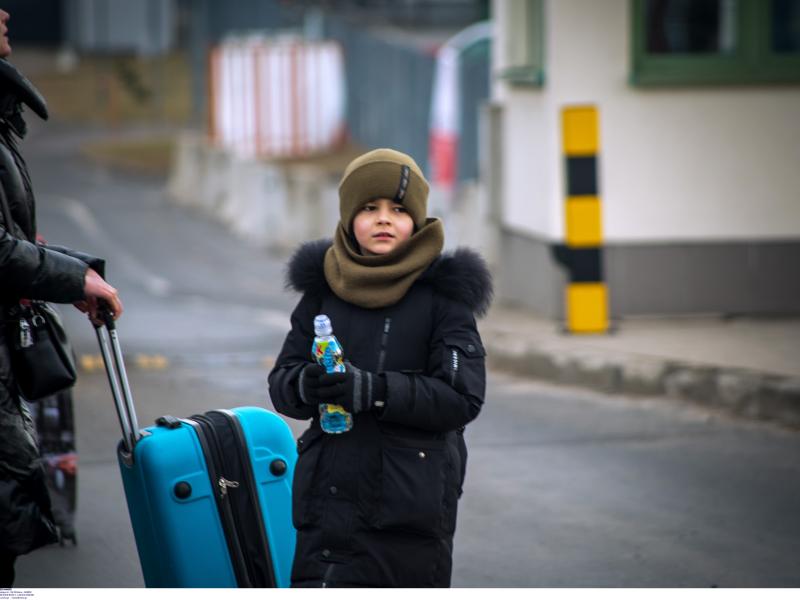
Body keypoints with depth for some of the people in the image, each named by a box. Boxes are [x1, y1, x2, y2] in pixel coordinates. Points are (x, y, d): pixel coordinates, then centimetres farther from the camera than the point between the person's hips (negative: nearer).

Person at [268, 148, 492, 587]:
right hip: (332, 492, 2)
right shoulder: (324, 286, 7)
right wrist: (306, 383, -15)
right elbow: (280, 383, 10)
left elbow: (463, 397, -10)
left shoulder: (444, 292, -3)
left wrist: (372, 390, -22)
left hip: (414, 497, -2)